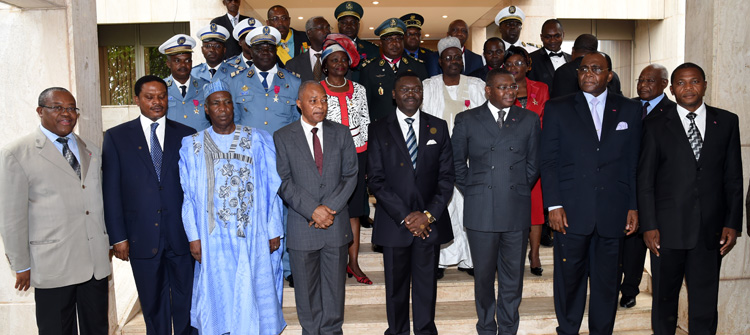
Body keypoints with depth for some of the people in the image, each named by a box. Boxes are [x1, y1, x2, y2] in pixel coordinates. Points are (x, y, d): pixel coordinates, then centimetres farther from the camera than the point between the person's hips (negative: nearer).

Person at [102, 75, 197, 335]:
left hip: (181, 234, 1)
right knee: (153, 303, 12)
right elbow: (111, 191, 1)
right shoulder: (117, 137, 2)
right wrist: (117, 236, -3)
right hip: (142, 236, 0)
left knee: (186, 300, 10)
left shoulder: (186, 135, 4)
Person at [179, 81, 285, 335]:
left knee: (255, 293, 7)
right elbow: (188, 196, 4)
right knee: (218, 296, 10)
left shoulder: (257, 140, 2)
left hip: (253, 235, 0)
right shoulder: (192, 146, 4)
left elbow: (271, 188, 1)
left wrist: (274, 231, -1)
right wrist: (193, 237, -2)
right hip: (213, 237, 1)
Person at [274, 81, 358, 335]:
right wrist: (312, 210, -14)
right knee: (307, 289, 10)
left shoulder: (341, 133, 6)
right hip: (302, 226, -1)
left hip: (337, 224, 2)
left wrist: (330, 208, -10)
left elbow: (350, 175, 2)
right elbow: (283, 182, -5)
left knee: (334, 286, 11)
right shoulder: (282, 138, 0)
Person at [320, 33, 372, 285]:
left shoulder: (358, 90, 11)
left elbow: (365, 121, 14)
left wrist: (364, 152, 8)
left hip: (356, 153, 3)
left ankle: (353, 263, 11)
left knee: (354, 208, 5)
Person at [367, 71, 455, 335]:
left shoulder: (438, 127, 7)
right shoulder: (379, 130, 1)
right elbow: (376, 179, -5)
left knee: (426, 286, 9)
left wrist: (429, 214, -9)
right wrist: (405, 216, -11)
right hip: (394, 222, -1)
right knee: (396, 286, 10)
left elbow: (447, 175, 3)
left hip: (430, 222, 1)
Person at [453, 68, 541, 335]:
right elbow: (456, 163, 8)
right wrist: (472, 192, 4)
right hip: (481, 213, -1)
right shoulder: (466, 120, 4)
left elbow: (533, 164, 12)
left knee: (513, 277, 10)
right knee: (484, 275, 9)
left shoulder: (529, 120, 8)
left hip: (517, 212, 1)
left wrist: (519, 191, 7)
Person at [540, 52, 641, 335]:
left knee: (607, 281, 9)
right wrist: (554, 205, -7)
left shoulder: (629, 110, 10)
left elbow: (634, 163, 9)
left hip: (613, 213, 2)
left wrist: (634, 207, 4)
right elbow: (548, 160, 0)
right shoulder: (557, 109, 5)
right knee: (569, 277, 8)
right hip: (571, 212, -1)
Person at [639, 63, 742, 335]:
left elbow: (734, 178, 7)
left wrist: (733, 223, 1)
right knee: (664, 301, 11)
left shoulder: (727, 122, 7)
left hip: (711, 231, 1)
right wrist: (649, 226, -6)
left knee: (705, 306, 7)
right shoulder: (656, 125, 2)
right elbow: (645, 180, 0)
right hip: (667, 230, -1)